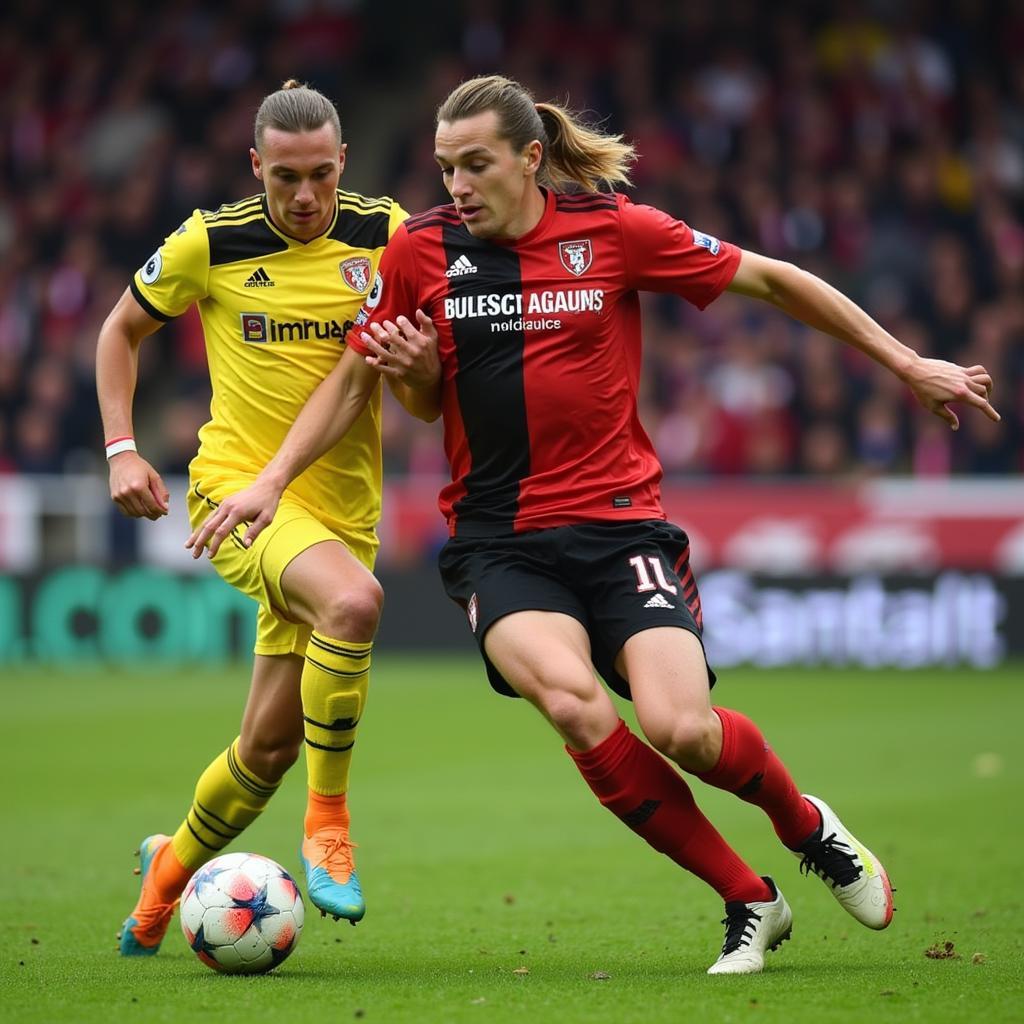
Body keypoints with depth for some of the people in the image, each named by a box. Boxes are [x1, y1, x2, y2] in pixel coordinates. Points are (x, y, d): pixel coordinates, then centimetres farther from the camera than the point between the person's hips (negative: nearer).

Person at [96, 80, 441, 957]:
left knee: (270, 745, 6)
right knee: (354, 600, -36)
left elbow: (429, 406, 3)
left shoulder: (385, 235, 0)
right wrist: (121, 450, 2)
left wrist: (420, 365, -20)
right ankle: (329, 821, -20)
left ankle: (169, 870, 34)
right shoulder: (210, 243, -5)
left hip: (340, 507, 4)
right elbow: (123, 330, 13)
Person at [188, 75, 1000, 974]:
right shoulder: (422, 252, 1)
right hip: (499, 539, 1)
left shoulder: (616, 231, -4)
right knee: (573, 703, -29)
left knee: (680, 728, -22)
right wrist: (270, 482, 2)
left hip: (619, 521, -1)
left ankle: (807, 825, 16)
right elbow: (351, 382, 13)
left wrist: (906, 364, 8)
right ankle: (748, 900, -10)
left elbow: (769, 280, 5)